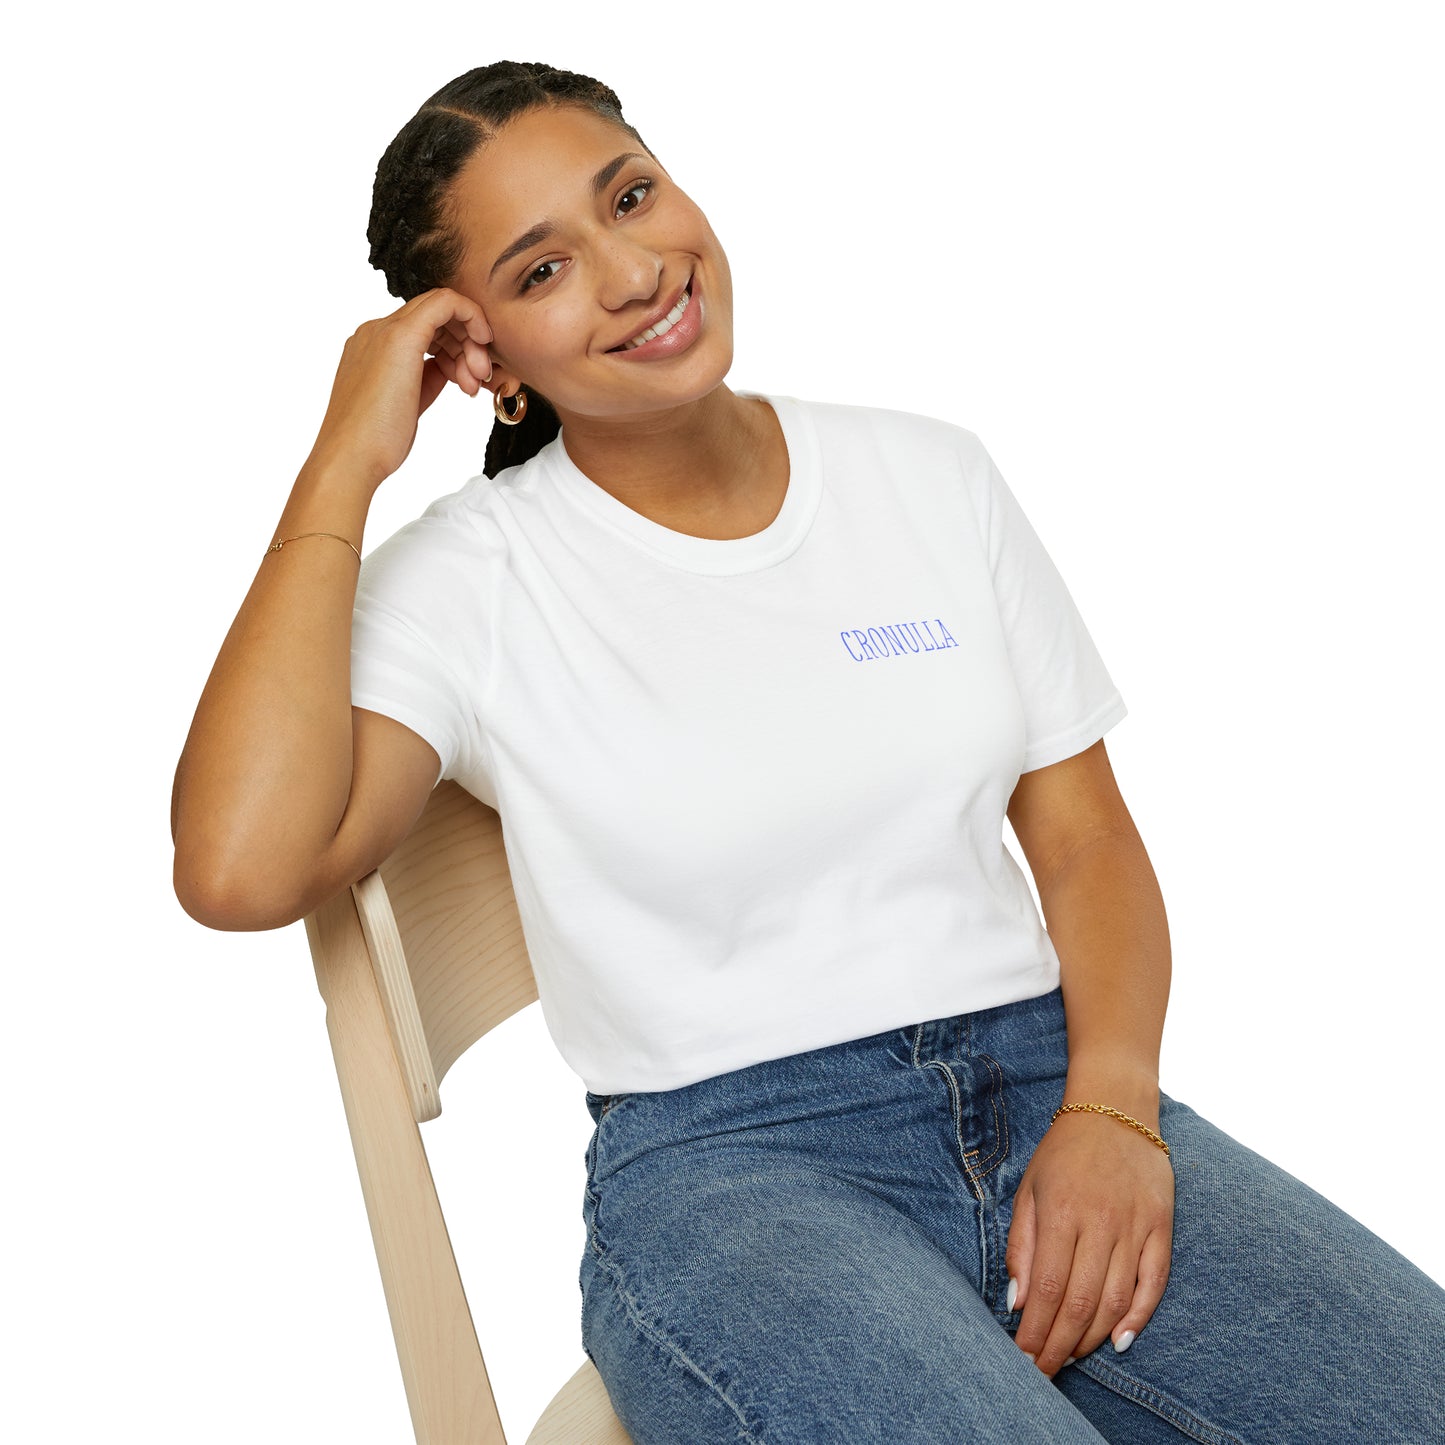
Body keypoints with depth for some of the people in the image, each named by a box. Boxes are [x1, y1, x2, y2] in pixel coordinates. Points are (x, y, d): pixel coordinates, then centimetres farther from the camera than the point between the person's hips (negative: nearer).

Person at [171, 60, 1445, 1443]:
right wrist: (343, 466, -11)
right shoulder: (469, 582, -1)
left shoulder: (929, 475, 10)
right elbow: (239, 870, -18)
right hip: (724, 1161, -3)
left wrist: (1110, 1107, -8)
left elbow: (1086, 835, 11)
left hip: (1044, 1081, 4)